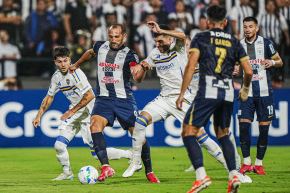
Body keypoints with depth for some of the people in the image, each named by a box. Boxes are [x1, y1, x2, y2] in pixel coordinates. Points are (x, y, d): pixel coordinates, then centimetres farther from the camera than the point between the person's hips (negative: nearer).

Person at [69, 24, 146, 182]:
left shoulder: (129, 55, -9)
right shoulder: (100, 47, 4)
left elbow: (137, 78, -25)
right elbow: (90, 53, 29)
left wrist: (141, 70, -48)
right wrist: (76, 65, 41)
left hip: (124, 99, -2)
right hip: (103, 99, 2)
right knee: (95, 125, -23)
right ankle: (106, 167, -31)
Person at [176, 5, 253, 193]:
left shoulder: (201, 38, 4)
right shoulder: (234, 42, 13)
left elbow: (191, 66, -7)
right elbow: (249, 71, 10)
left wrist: (182, 93, -4)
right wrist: (245, 90, 30)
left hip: (207, 92, -4)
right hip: (228, 93, 4)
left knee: (189, 133, -1)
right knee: (223, 134, 22)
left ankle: (201, 175, -18)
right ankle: (234, 175, 7)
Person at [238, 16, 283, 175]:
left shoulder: (266, 43, -1)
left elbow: (280, 62, 7)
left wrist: (272, 62, -15)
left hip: (264, 92, -2)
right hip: (247, 92, 2)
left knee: (264, 127, 0)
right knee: (243, 125, -8)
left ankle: (259, 163, 11)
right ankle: (246, 163, 3)